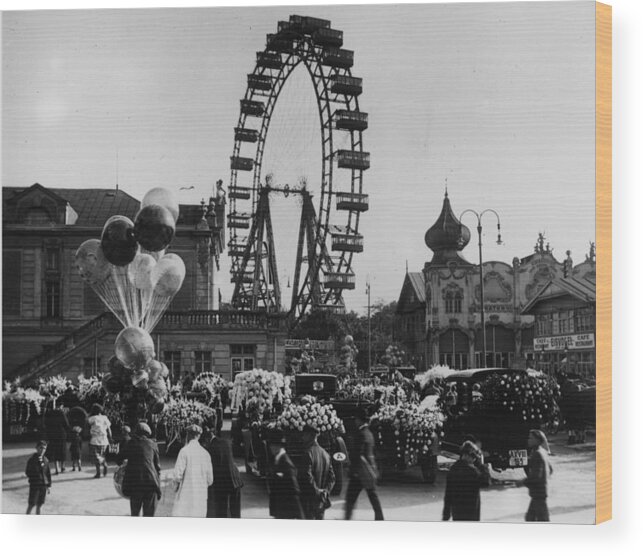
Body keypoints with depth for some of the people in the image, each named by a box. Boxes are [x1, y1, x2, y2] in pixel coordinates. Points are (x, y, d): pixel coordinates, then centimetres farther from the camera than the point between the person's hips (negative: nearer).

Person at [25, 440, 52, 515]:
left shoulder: (46, 460, 6)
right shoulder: (31, 460, -6)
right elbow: (27, 473, -9)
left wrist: (49, 486, 10)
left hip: (43, 486, 4)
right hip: (34, 486, -4)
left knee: (39, 505, 11)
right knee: (31, 505, -3)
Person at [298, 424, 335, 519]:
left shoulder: (308, 453, -14)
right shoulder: (325, 453, 9)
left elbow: (307, 476, -21)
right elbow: (332, 477, 9)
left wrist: (317, 490, -12)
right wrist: (326, 490, 1)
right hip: (322, 501, 7)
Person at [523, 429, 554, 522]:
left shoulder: (537, 454, -18)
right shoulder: (542, 452, 11)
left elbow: (536, 475, -24)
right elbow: (550, 470, 21)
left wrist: (524, 482, -11)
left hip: (538, 492, -10)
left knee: (542, 519, -3)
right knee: (529, 517, 15)